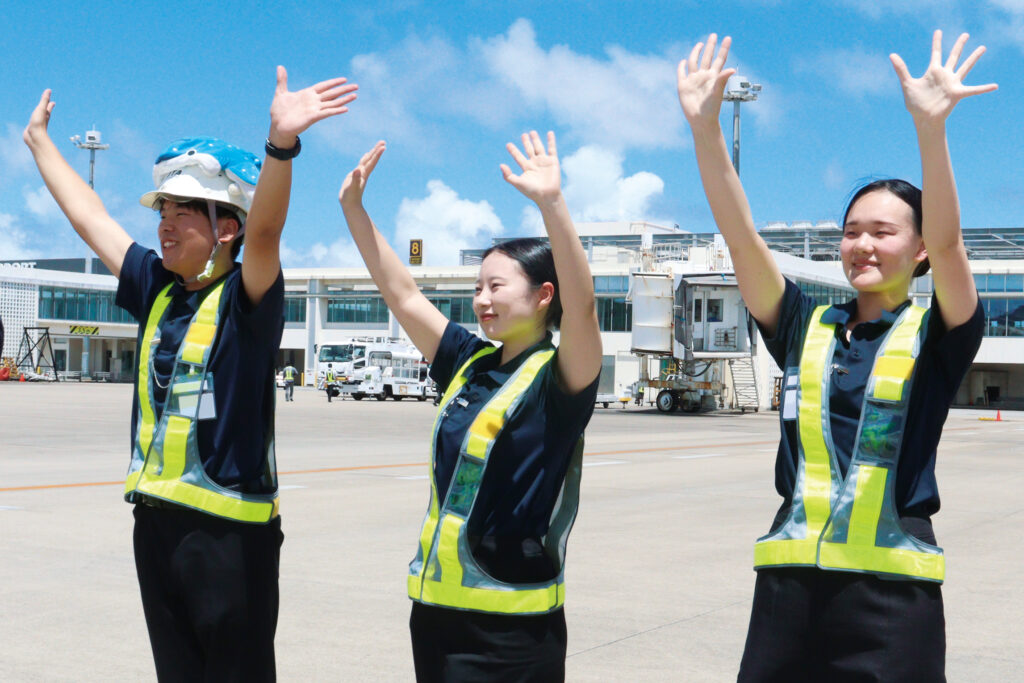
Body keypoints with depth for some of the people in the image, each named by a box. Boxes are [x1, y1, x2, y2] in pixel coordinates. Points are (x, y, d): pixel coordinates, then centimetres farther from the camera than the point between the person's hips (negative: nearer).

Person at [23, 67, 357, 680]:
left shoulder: (245, 297, -8)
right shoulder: (158, 290, 10)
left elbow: (265, 231, -29)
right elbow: (89, 216, 23)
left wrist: (281, 141, -46)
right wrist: (41, 142, 34)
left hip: (229, 531, -7)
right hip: (156, 520, 7)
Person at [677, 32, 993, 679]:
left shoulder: (935, 335, 1)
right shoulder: (808, 327, 9)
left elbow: (947, 242, -17)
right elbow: (741, 236, -1)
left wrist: (931, 125, -33)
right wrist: (705, 126, -14)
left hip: (892, 589, -3)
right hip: (790, 581, 3)